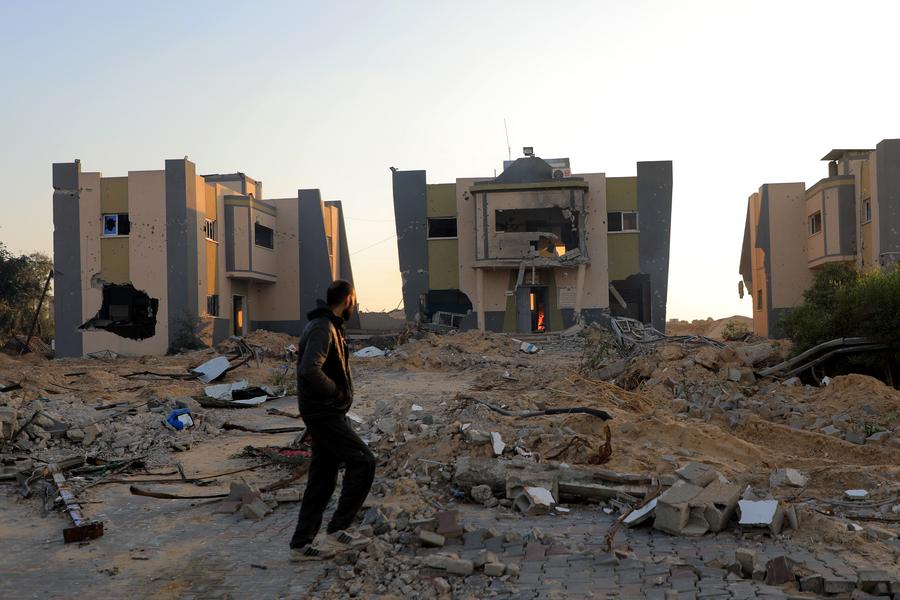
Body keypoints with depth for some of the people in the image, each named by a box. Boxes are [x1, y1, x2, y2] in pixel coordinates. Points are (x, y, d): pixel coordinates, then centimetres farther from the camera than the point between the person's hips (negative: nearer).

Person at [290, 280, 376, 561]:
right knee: (363, 461, -8)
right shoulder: (323, 328, -16)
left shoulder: (328, 326, 17)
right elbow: (310, 369, -29)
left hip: (325, 414, 10)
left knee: (322, 477, 12)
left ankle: (302, 544, 17)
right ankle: (337, 530, -3)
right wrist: (338, 391, -16)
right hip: (324, 413, -10)